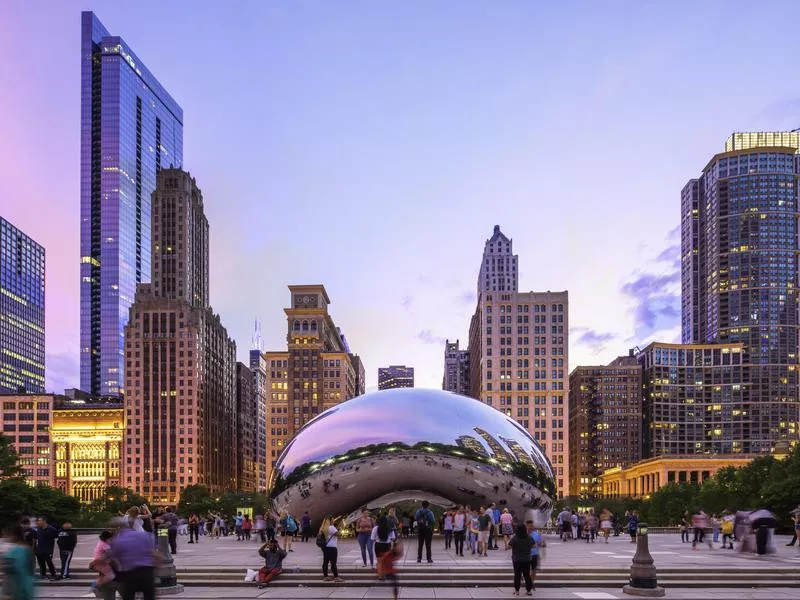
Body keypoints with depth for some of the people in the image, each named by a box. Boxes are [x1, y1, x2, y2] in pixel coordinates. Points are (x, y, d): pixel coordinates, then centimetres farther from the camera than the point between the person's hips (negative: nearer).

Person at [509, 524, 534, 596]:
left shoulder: (514, 539, -17)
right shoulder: (529, 538, -8)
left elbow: (509, 545, -9)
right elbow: (533, 546, 6)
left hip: (516, 560, -2)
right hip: (527, 560, 2)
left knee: (517, 575, 8)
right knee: (527, 575, 12)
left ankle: (517, 590, 11)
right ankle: (528, 590, 15)